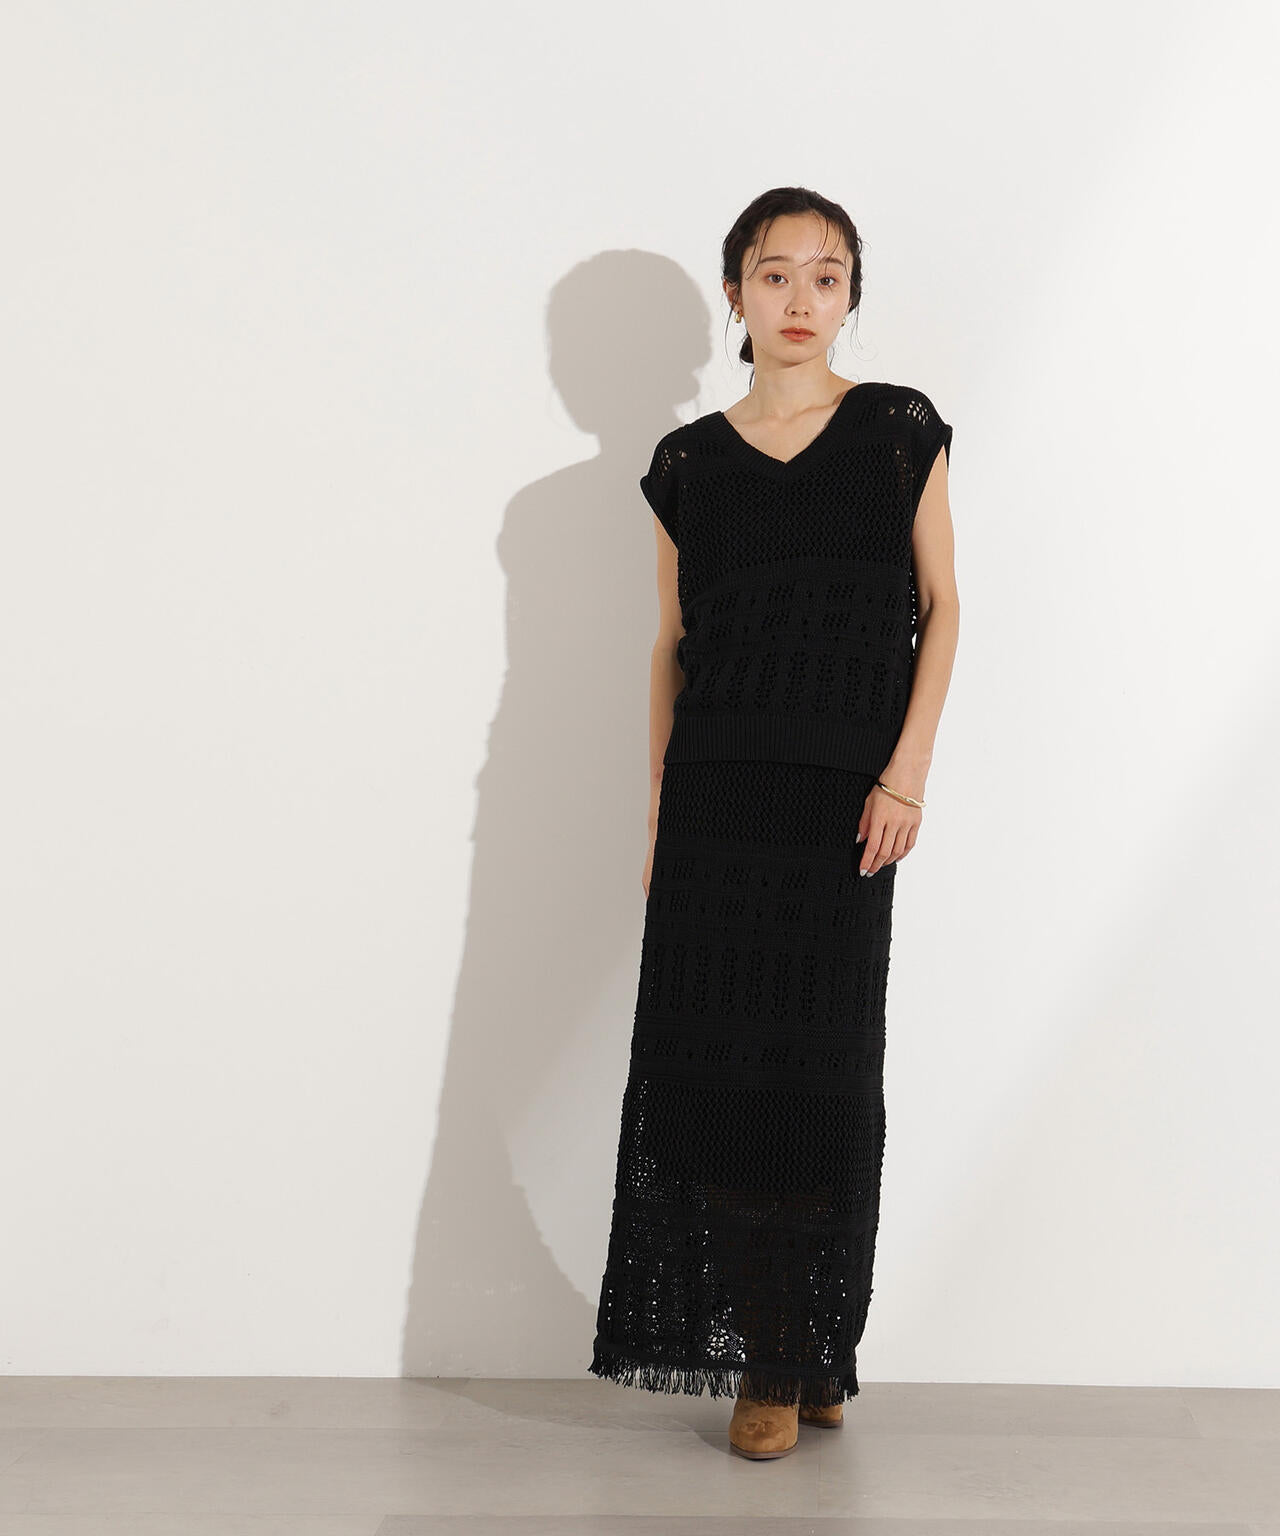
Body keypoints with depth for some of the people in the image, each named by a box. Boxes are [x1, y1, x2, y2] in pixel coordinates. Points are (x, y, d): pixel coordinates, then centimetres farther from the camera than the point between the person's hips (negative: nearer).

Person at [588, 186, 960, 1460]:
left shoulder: (900, 431, 5)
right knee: (716, 1056, -1)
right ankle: (766, 1363, 11)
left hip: (842, 794, -1)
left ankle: (812, 1356, 16)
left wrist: (908, 771, -7)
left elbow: (940, 606, 4)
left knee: (821, 1063, 1)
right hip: (716, 791, 2)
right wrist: (656, 812, 6)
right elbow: (670, 646, 11)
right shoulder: (688, 462, 9)